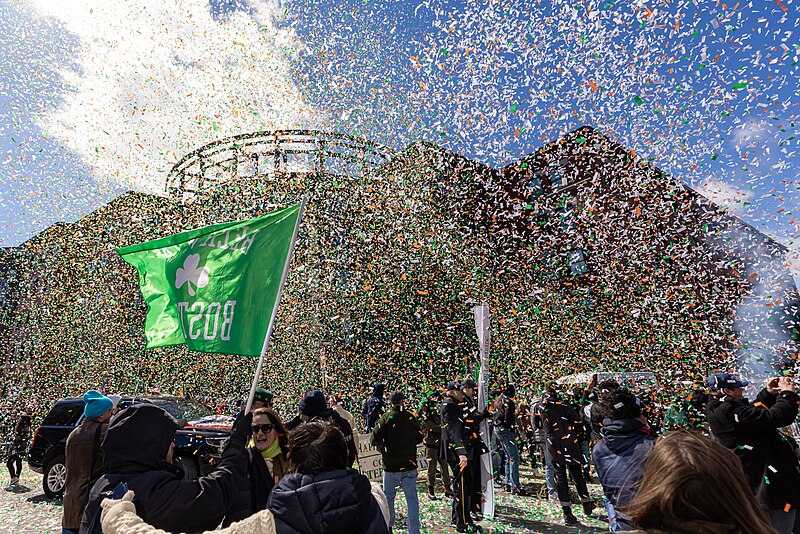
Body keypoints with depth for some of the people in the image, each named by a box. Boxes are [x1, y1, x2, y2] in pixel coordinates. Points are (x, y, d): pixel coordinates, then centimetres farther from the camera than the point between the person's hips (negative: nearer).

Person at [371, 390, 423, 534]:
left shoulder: (385, 418, -11)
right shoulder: (411, 417, -2)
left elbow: (374, 440, -12)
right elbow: (419, 438, 10)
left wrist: (383, 449, 6)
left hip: (391, 465, -1)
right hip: (410, 464, 2)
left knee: (388, 496, 18)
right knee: (412, 499, 7)